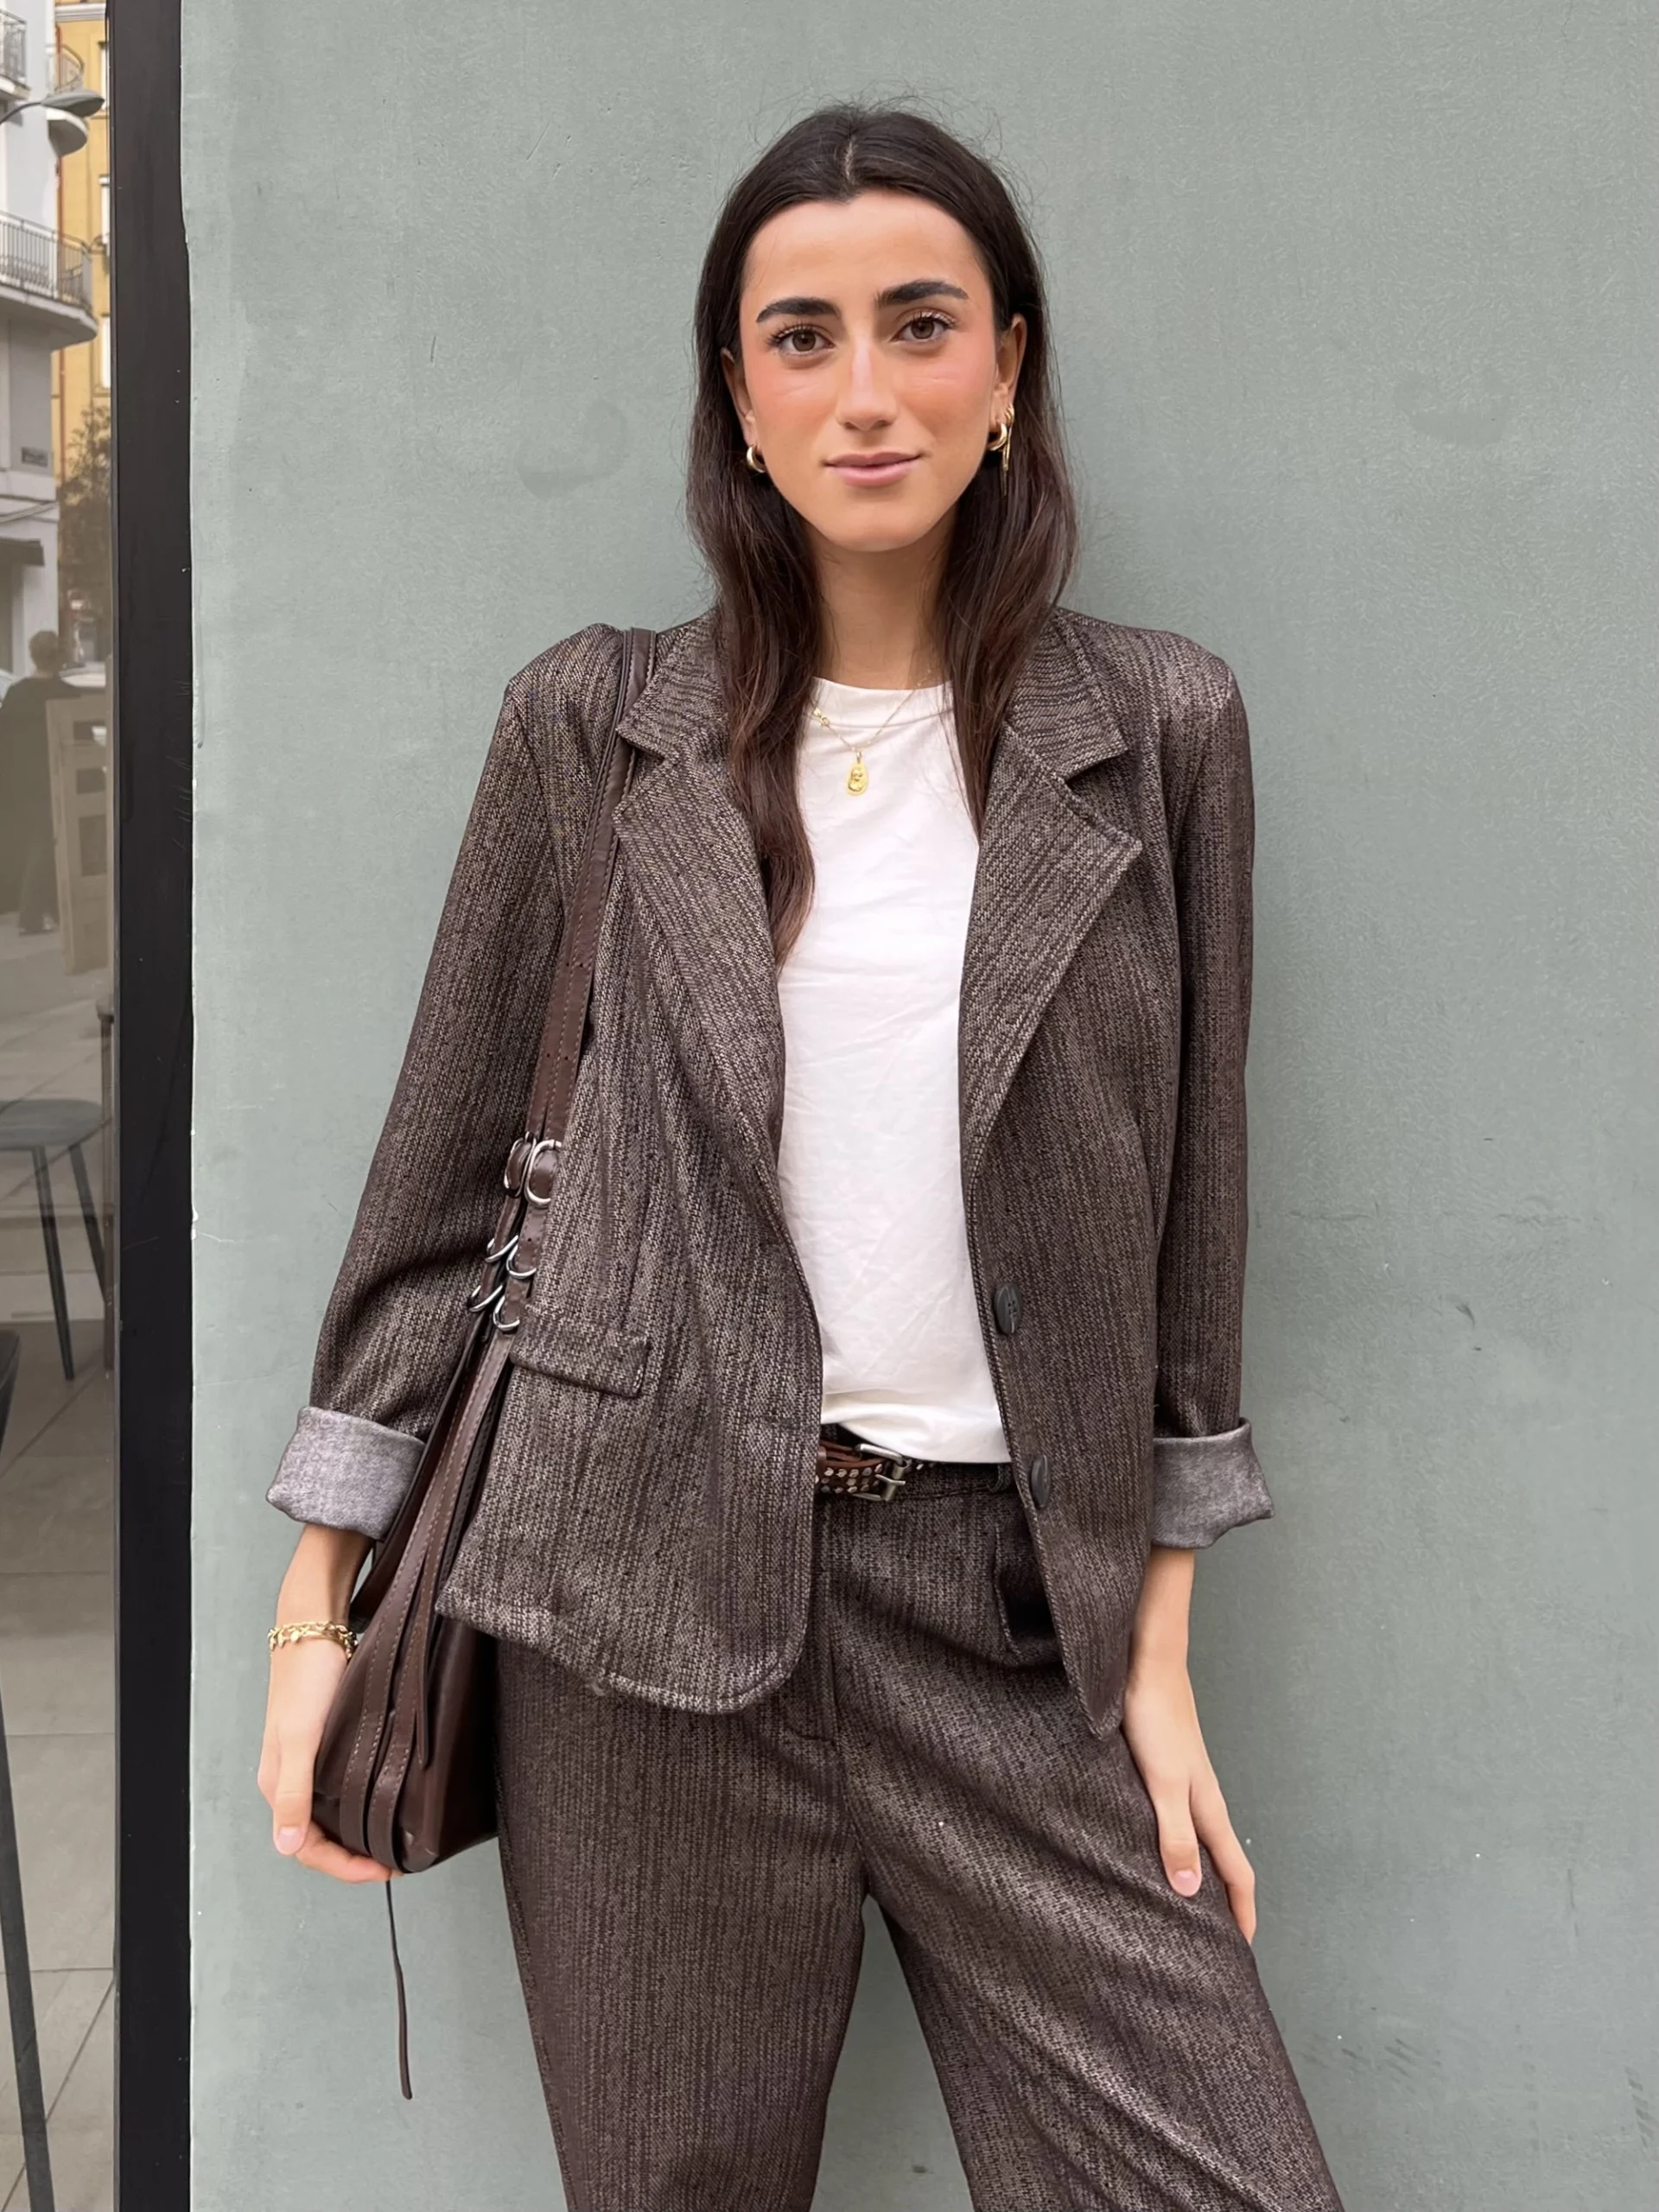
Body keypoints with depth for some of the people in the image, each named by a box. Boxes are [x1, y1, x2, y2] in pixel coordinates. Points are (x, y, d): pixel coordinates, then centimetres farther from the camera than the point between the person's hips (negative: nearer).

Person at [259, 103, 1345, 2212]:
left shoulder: (1159, 727, 2)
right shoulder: (595, 722, 1)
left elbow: (1187, 1194, 5)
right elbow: (440, 1164, 5)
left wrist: (1160, 1646, 4)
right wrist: (315, 1609, 3)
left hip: (1009, 1592, 1)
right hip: (648, 1576, 0)